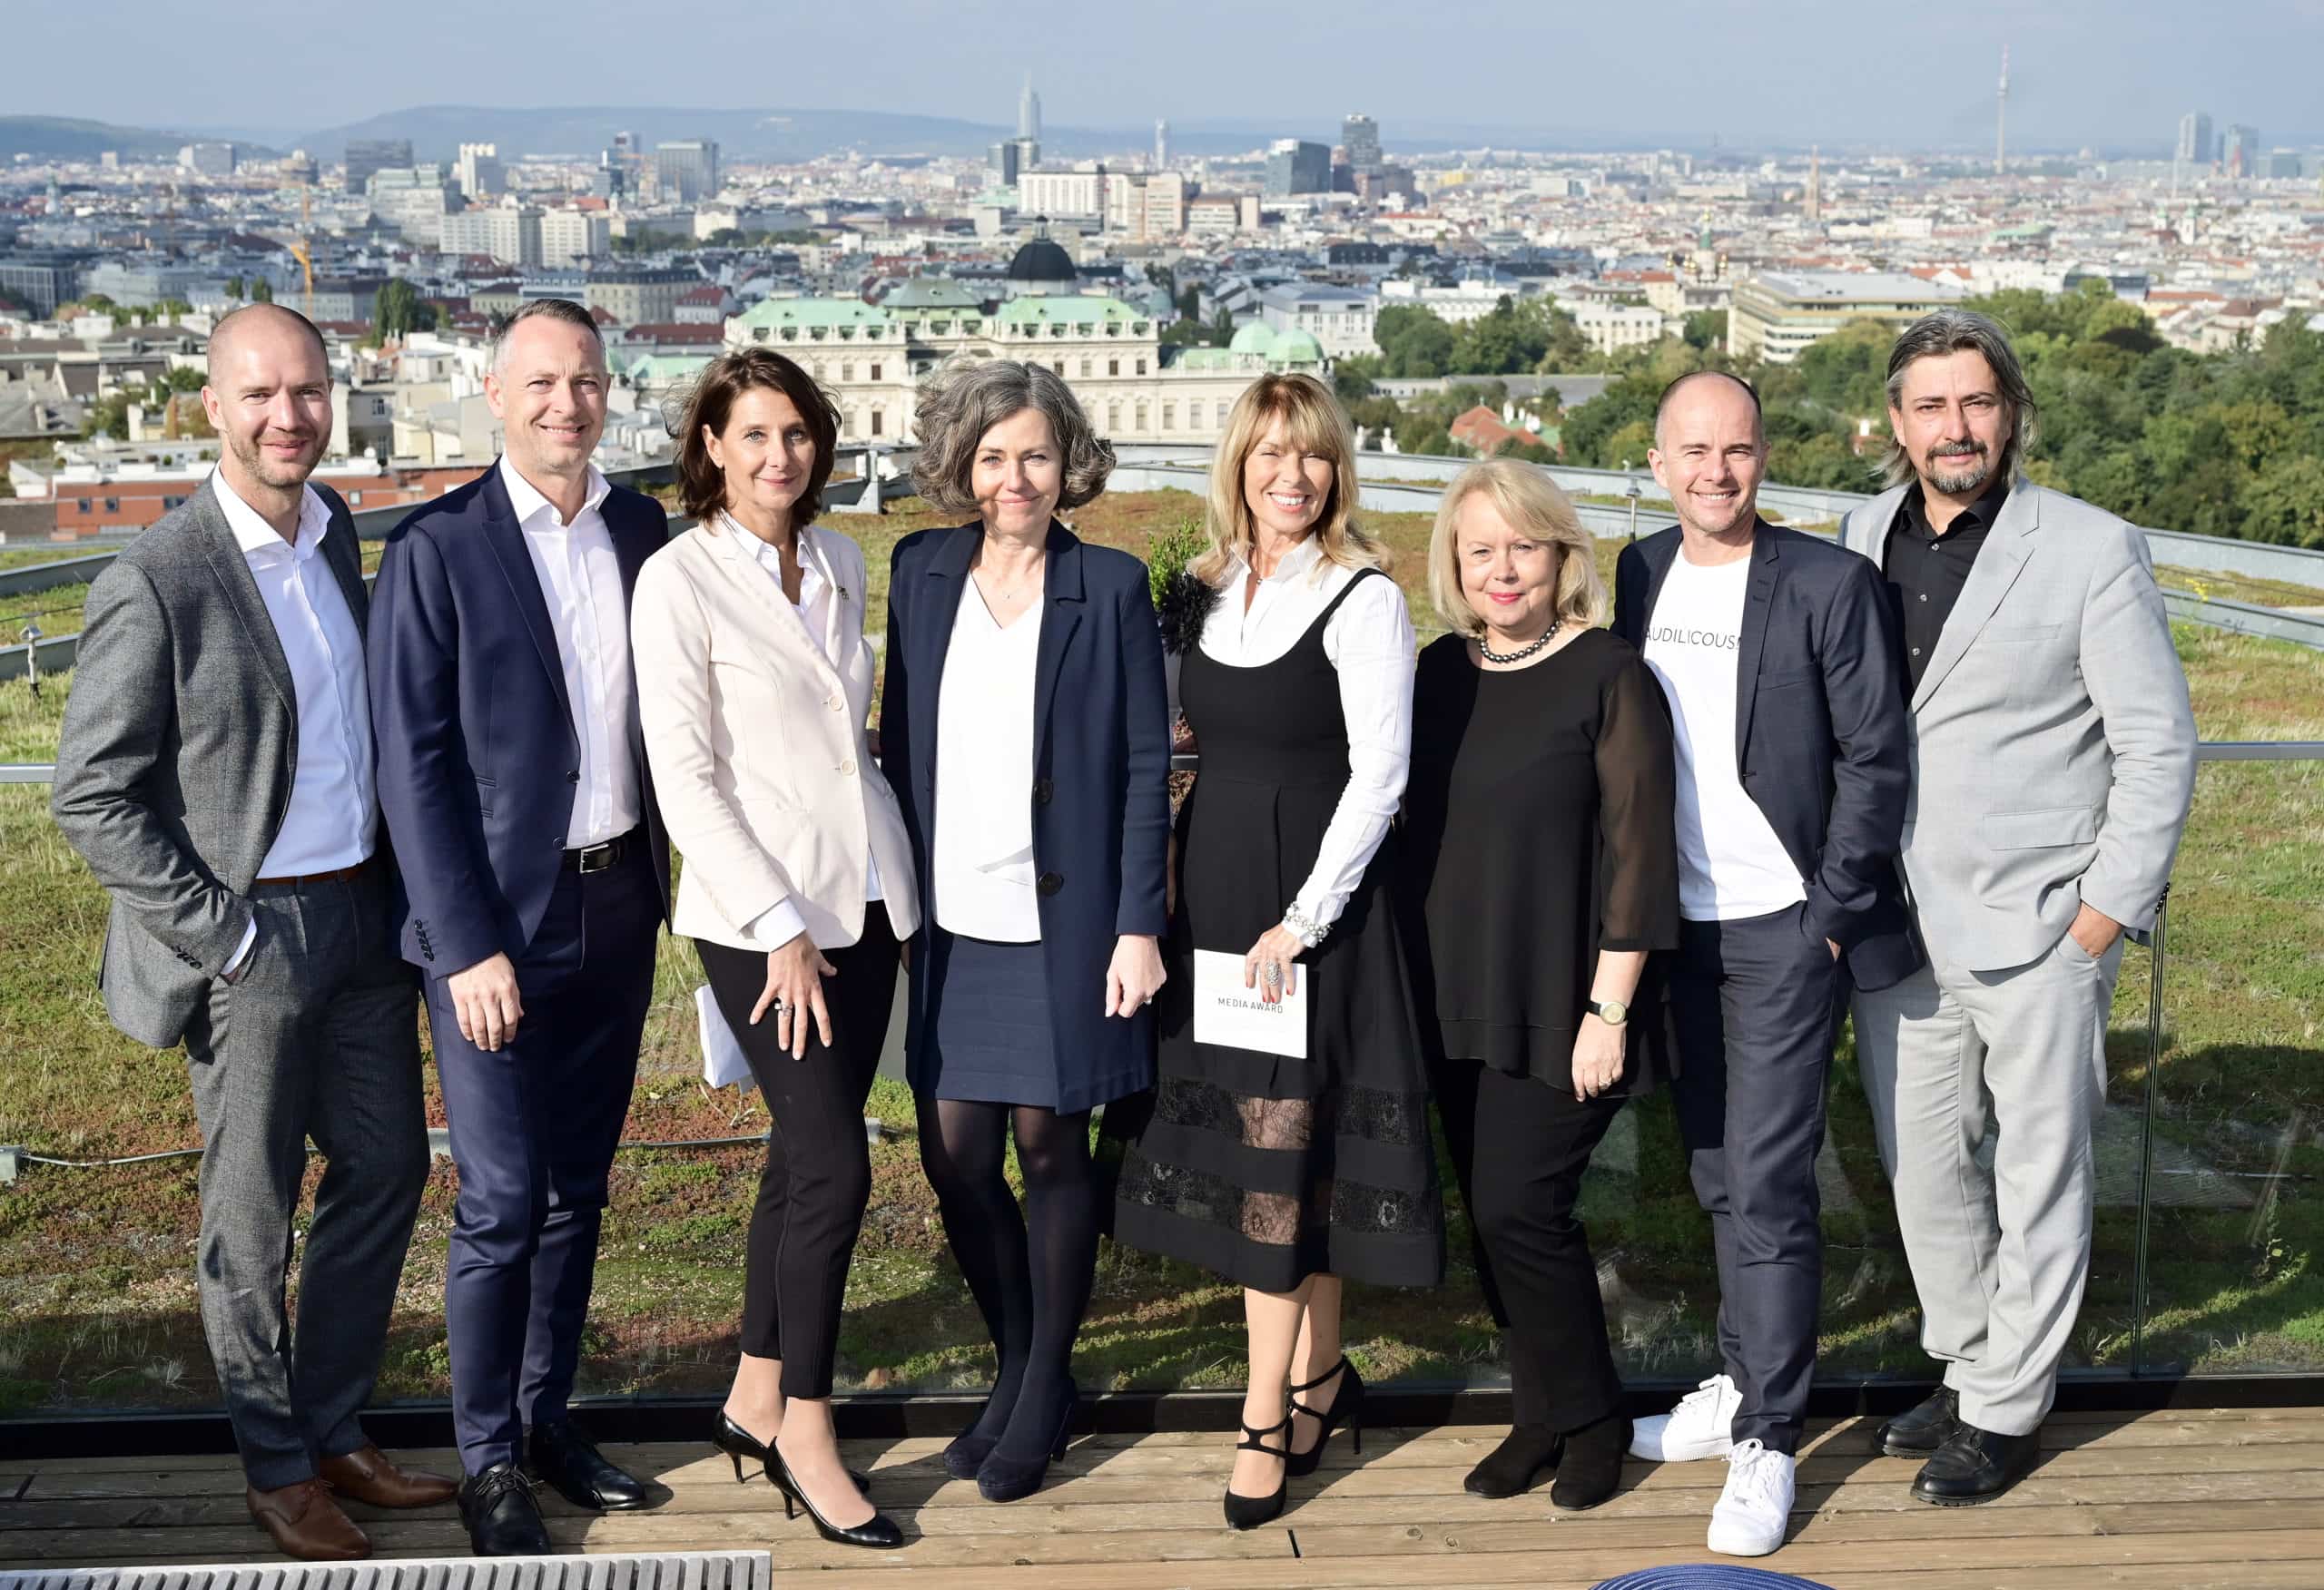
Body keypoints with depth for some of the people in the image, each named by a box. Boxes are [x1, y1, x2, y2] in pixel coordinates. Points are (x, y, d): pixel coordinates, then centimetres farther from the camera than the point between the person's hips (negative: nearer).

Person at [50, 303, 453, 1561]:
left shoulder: (335, 529, 5)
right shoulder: (155, 581, -16)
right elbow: (92, 798, -14)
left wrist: (394, 876, 11)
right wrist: (220, 933, -15)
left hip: (363, 912, 7)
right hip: (254, 933, -7)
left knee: (385, 1170, 15)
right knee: (252, 1216, 7)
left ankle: (336, 1432, 31)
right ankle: (278, 1471, 23)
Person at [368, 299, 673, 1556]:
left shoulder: (642, 531, 5)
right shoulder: (436, 550, -9)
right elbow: (414, 764, -11)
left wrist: (660, 878, 6)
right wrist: (469, 945, -14)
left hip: (618, 902, 5)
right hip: (497, 919, -5)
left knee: (577, 1186, 15)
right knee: (502, 1199, 1)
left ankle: (549, 1415, 30)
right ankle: (488, 1459, 17)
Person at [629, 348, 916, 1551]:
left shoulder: (841, 564, 9)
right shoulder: (678, 581, -9)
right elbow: (684, 779, -12)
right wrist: (782, 928, -14)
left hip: (863, 898, 6)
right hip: (761, 913, -6)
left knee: (804, 1157, 11)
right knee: (834, 1167, -7)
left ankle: (756, 1399, 25)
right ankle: (805, 1435, 9)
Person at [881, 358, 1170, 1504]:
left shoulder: (1111, 588, -4)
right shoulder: (922, 572, 6)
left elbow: (1146, 763, -4)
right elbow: (899, 741, 10)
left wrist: (1138, 924, -9)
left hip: (1063, 921, -3)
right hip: (949, 920, 3)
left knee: (1050, 1149, 4)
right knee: (954, 1154, 6)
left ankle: (1047, 1389, 23)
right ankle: (1016, 1367, 28)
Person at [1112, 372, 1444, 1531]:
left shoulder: (1362, 599, -9)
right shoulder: (1209, 589, 9)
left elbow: (1380, 774, -13)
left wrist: (1300, 921, -16)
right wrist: (1174, 895, 8)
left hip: (1313, 901, -6)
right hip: (1215, 891, 6)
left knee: (1276, 1151, -4)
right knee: (1285, 1145, 11)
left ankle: (1268, 1416, 6)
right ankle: (1322, 1374, 25)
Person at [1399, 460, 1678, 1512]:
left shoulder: (1609, 675, -9)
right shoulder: (1440, 673, 7)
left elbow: (1638, 851, -11)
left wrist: (1609, 1010, -13)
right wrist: (1414, 983, 10)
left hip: (1559, 1010, -6)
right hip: (1455, 1006, 6)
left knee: (1520, 1208, -7)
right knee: (1489, 1213, 10)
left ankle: (1591, 1419, 15)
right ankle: (1542, 1413, 26)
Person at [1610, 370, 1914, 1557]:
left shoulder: (1829, 582, -7)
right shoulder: (1634, 578, 6)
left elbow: (1874, 759, -7)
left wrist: (1830, 914, -11)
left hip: (1786, 928, -5)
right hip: (1675, 925, 5)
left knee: (1767, 1183, -5)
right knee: (1717, 1176, 14)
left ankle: (1768, 1446, 5)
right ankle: (1742, 1383, 28)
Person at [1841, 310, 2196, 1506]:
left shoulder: (2093, 551, -6)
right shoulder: (1864, 538, 7)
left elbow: (2159, 745, -4)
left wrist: (2108, 910, -9)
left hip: (2039, 926, -4)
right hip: (1894, 920, 5)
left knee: (2039, 1176, 5)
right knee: (1924, 1169, 14)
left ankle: (2009, 1410, 19)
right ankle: (1966, 1371, 31)